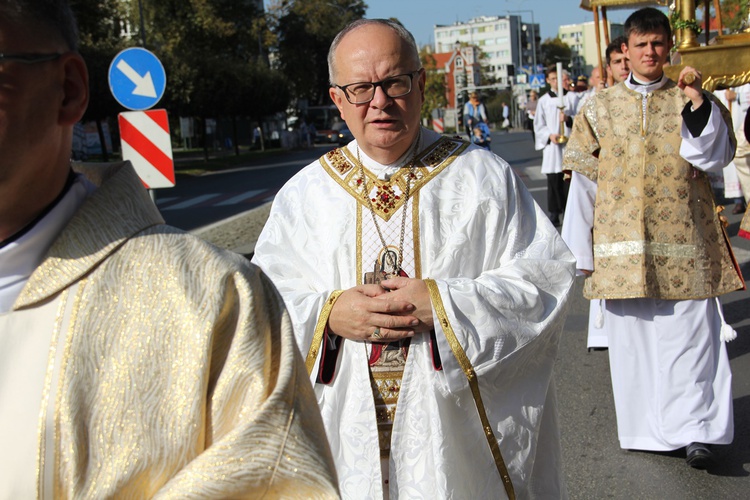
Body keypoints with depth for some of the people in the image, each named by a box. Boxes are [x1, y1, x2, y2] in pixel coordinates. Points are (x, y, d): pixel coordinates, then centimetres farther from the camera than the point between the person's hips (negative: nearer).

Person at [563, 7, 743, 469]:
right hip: (624, 235, 1)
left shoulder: (689, 99, 8)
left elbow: (717, 156, -1)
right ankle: (647, 426, 14)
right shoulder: (602, 107, 11)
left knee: (689, 328, -7)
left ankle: (694, 429, -3)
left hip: (681, 234, -1)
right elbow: (577, 158, 17)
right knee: (632, 328, 4)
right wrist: (618, 177, 4)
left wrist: (698, 103, -13)